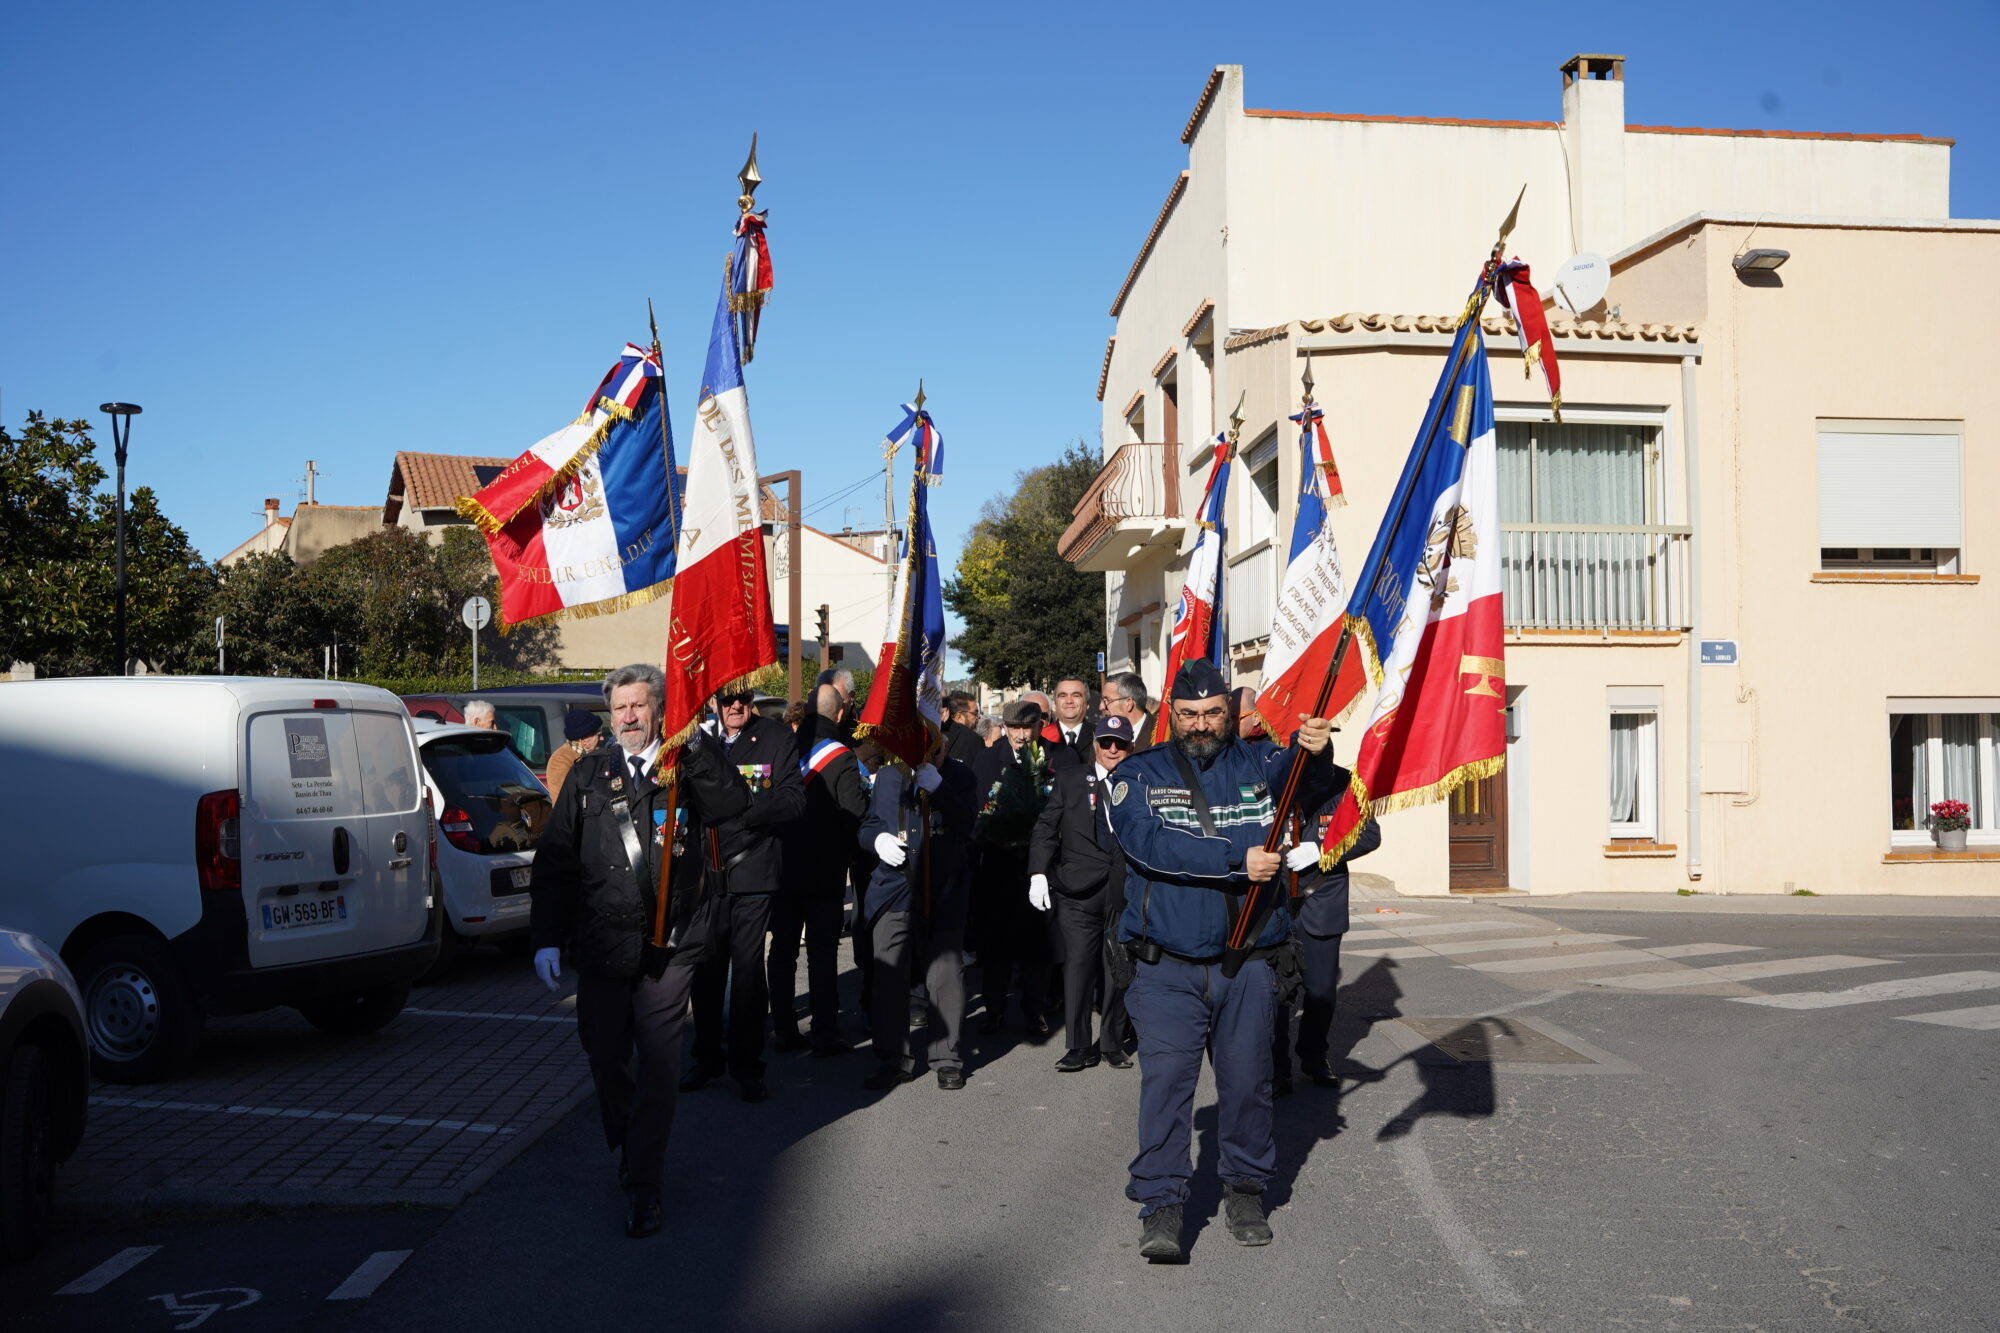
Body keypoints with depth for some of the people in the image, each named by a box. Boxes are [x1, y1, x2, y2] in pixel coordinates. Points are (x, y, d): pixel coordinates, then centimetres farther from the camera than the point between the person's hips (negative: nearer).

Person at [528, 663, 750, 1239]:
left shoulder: (685, 769, 2)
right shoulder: (590, 774, 8)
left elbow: (733, 805, -18)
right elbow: (554, 862, 7)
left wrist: (696, 748, -25)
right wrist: (546, 939, 1)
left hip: (668, 947, -3)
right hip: (600, 946, 3)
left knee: (657, 1066, -3)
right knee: (605, 1060, 13)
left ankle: (643, 1187, 6)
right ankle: (628, 1153, 37)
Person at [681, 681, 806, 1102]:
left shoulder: (778, 739, 0)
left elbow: (794, 800, -7)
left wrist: (741, 807, -20)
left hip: (753, 869, -2)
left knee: (748, 967, 2)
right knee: (706, 968, 9)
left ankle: (746, 1065, 12)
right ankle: (708, 1057, 24)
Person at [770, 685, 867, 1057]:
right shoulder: (840, 757, -14)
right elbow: (855, 814, -18)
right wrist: (842, 845, 1)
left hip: (782, 868, 4)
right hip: (824, 870, -3)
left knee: (783, 948, 12)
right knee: (822, 951, 3)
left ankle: (784, 1030, 17)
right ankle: (824, 1035, 4)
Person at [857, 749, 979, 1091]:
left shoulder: (957, 776, 3)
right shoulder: (888, 775, 12)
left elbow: (966, 825, -11)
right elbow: (868, 824, 16)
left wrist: (938, 787, -22)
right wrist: (878, 838, -6)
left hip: (943, 893, -2)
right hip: (894, 892, 2)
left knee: (945, 975, -1)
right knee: (889, 976, 1)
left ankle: (946, 1058, 11)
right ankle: (893, 1060, 11)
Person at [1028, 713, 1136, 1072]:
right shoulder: (1070, 779, 8)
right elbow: (1045, 829, 6)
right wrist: (1038, 873, -2)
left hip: (1125, 891, 1)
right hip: (1078, 890, -1)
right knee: (1078, 965, -3)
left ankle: (1111, 1043, 21)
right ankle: (1078, 1047, 7)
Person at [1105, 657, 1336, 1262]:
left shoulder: (1257, 763, 8)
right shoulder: (1139, 775, 2)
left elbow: (1310, 786, -11)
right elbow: (1151, 842, -15)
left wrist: (1314, 751, -34)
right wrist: (1238, 860, -20)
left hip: (1247, 967, 2)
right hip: (1167, 968, -2)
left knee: (1248, 1081, 9)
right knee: (1165, 1081, -6)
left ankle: (1246, 1189, 27)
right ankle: (1161, 1204, 2)